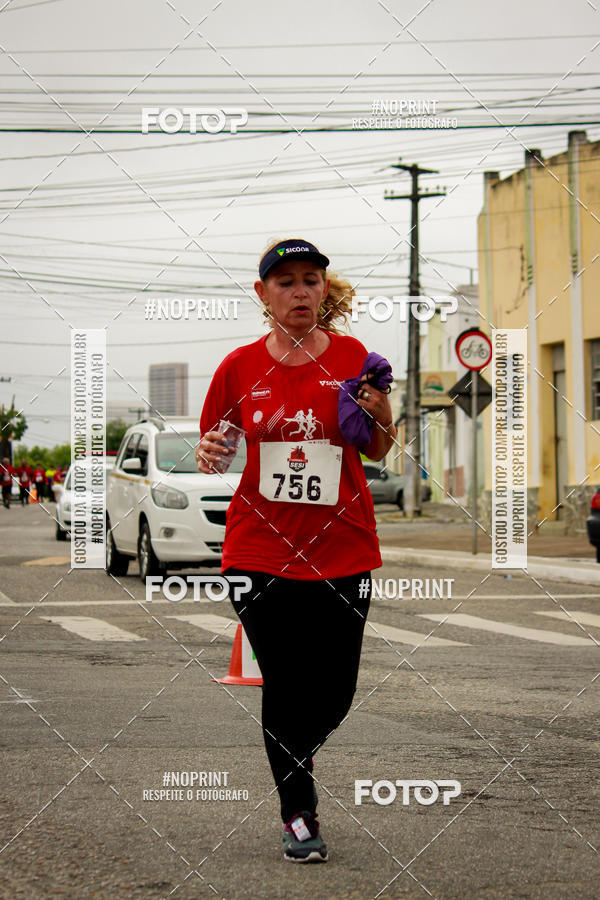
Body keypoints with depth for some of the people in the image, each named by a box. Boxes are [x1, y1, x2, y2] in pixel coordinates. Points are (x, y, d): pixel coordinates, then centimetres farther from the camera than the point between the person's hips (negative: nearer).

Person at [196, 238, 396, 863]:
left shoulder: (352, 356, 1)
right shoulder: (240, 366, 1)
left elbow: (377, 452, 11)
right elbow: (212, 451, 12)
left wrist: (382, 417, -10)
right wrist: (208, 455, -11)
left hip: (342, 548, 1)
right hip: (260, 549, 0)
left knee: (334, 694, 3)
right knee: (284, 687, 0)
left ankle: (296, 758, 36)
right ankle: (298, 813, 19)